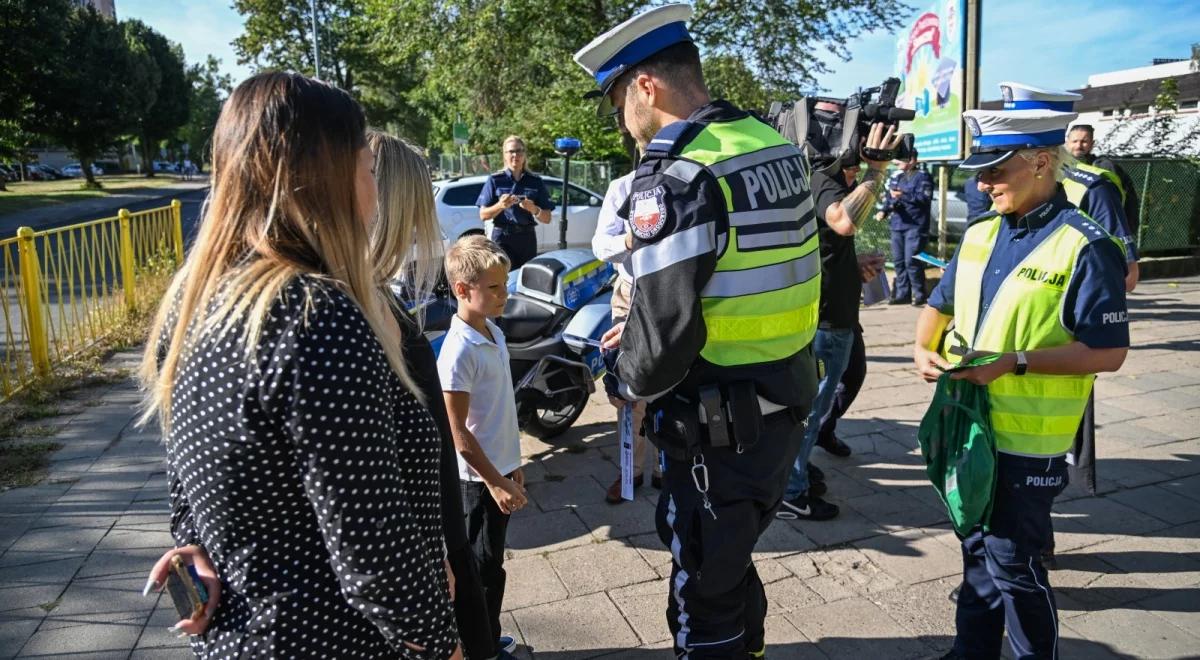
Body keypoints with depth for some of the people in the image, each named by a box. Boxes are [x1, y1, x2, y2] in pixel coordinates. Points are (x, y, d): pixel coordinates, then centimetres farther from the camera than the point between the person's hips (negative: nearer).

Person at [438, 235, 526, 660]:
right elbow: (456, 431, -21)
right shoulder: (459, 350, -22)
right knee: (484, 568, 7)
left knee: (487, 563, 20)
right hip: (478, 478, -8)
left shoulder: (494, 333, 4)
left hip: (499, 469, 8)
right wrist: (495, 483, -19)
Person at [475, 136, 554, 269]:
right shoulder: (495, 180, 4)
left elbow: (547, 218, 7)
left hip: (527, 239, 3)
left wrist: (534, 209, -14)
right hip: (502, 238, -3)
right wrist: (500, 205, -16)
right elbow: (483, 215, 2)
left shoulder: (535, 181, 9)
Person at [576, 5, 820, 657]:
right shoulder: (775, 144, 6)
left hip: (718, 426, -9)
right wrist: (640, 328, 12)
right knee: (731, 559, 28)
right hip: (785, 403, 9)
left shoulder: (676, 175, -22)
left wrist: (628, 375, -2)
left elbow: (664, 329, -24)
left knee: (704, 592, 11)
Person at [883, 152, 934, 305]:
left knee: (912, 262, -11)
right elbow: (890, 197, 19)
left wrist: (903, 195, -20)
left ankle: (919, 294, -1)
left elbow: (925, 197, -15)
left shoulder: (922, 176, -3)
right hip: (897, 225, 7)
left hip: (915, 226, -7)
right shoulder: (898, 177, 20)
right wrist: (885, 208, -2)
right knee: (898, 261, 8)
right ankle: (902, 293, 17)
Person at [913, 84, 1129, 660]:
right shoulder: (980, 233, 6)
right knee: (977, 551, 19)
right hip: (966, 424, 7)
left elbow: (1108, 353, -16)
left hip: (1030, 439, -7)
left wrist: (1015, 362, -23)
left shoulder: (1085, 247, -15)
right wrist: (924, 348, -4)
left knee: (1012, 562, 4)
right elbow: (940, 303, 16)